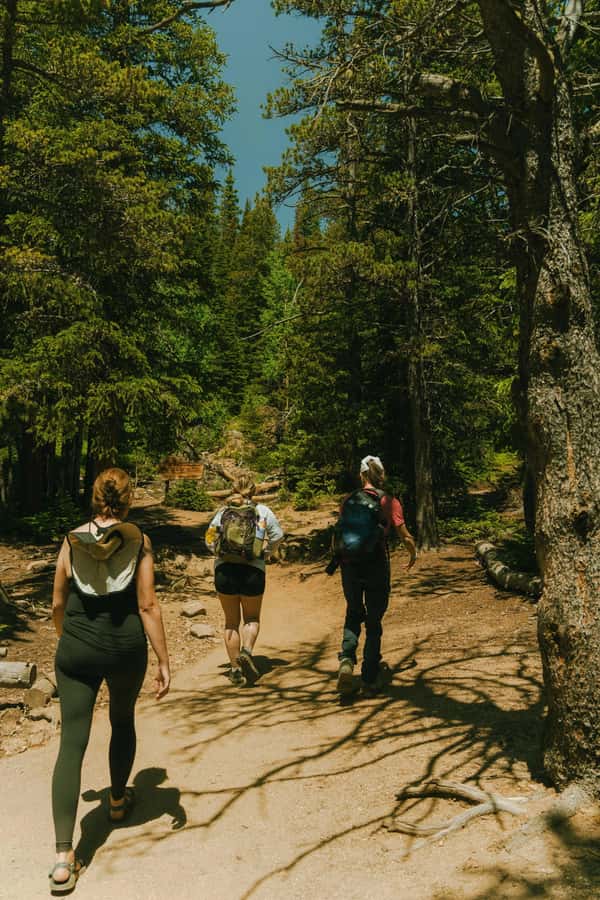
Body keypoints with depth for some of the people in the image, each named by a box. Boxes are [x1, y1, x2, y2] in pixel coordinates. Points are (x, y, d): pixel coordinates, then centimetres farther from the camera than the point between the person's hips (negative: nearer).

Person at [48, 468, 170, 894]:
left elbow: (58, 603, 6)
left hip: (77, 650, 1)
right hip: (127, 649, 0)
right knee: (123, 722, 26)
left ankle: (64, 857, -1)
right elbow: (148, 606, -11)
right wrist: (164, 661, -6)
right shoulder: (139, 542, -9)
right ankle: (118, 800, 46)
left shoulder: (72, 541, -2)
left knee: (72, 743, 4)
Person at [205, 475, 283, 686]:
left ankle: (235, 669, 15)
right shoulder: (262, 511, 5)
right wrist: (266, 551, 15)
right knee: (252, 618, 16)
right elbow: (277, 535, -1)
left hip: (224, 570, 1)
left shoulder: (223, 512, 8)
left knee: (231, 620, 14)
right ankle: (246, 651, -10)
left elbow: (209, 539, 3)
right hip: (253, 570, -1)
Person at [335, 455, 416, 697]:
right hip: (377, 567, -2)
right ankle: (370, 680, 16)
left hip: (350, 566, 2)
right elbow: (405, 536, -1)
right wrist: (413, 556, 19)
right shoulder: (390, 502, -5)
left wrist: (338, 558, 23)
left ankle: (347, 659, -2)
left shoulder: (349, 500, 0)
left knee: (353, 614, 21)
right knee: (374, 622, 11)